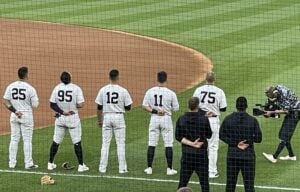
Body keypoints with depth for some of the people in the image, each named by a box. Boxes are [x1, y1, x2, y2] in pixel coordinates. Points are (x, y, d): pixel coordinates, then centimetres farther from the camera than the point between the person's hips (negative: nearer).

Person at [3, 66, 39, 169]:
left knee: (14, 139, 11)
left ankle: (12, 163, 12)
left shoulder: (11, 86, 0)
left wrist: (14, 111, -4)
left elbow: (5, 101, -3)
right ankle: (28, 163, 5)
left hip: (14, 116, 4)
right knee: (27, 140, 3)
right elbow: (35, 105, -10)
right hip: (26, 116, -4)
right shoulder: (30, 88, -12)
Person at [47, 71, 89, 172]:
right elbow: (80, 105, -15)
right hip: (73, 118, -3)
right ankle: (81, 165, 5)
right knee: (77, 142, 4)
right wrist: (74, 106, 5)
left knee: (56, 141, 13)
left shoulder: (57, 88, -3)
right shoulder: (76, 88, -11)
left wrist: (62, 111, -9)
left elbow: (52, 104, -6)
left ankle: (50, 163, 19)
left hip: (60, 118, 3)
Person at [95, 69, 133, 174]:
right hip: (118, 117, -2)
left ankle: (102, 168, 7)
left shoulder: (103, 90, -1)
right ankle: (122, 168, 3)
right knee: (120, 143, 4)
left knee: (105, 143, 7)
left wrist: (99, 120, 14)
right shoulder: (123, 90, -7)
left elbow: (99, 107, 3)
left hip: (107, 117, 2)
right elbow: (128, 107, -3)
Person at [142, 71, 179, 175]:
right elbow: (176, 108, -3)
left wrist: (155, 111, -8)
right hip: (166, 119, -2)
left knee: (151, 144, 8)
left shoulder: (150, 91, -3)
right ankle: (169, 169, 4)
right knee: (168, 144, 4)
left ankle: (149, 168, 9)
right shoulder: (171, 93, -9)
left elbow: (145, 106, -5)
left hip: (154, 119, 2)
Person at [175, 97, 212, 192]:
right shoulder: (204, 119, -9)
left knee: (182, 182, 8)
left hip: (186, 154, 3)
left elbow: (178, 137, -3)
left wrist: (191, 143, -9)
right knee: (204, 183, 3)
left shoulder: (181, 119, 0)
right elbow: (209, 135, 1)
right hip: (201, 153, -3)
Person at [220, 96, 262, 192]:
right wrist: (248, 138, 5)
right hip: (248, 155, -2)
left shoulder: (228, 119, -1)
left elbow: (222, 135, -1)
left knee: (230, 184, 11)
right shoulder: (252, 120, -8)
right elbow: (258, 138, -7)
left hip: (232, 155, 2)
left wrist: (235, 143, -4)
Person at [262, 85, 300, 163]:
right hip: (290, 112, 10)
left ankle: (274, 157, -15)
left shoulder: (284, 95, -30)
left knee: (284, 136, -12)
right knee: (282, 135, 12)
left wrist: (271, 112, -22)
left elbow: (285, 111, -26)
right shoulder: (277, 88, -6)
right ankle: (291, 156, 21)